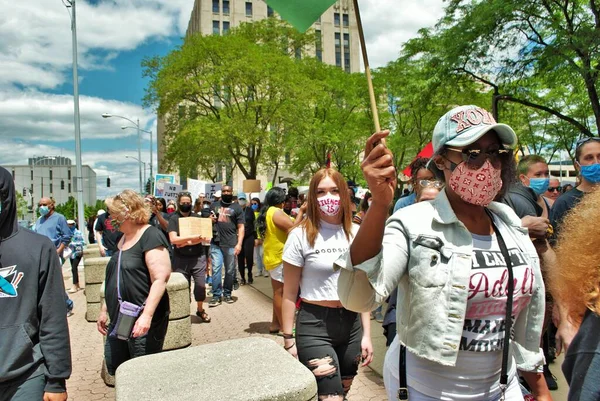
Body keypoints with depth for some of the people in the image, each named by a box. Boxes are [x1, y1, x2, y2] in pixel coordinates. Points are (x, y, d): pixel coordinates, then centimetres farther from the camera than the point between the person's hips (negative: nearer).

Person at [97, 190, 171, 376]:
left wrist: (147, 315, -27)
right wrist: (105, 310, 22)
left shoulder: (151, 236, -14)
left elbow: (160, 278, -22)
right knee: (114, 366, 15)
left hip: (142, 321, -9)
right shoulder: (123, 239, 13)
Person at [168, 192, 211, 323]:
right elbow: (173, 239, -14)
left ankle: (200, 310, 22)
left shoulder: (197, 217, 6)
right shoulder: (174, 219, -1)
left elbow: (206, 238, -1)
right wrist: (193, 237, -18)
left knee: (201, 285, 1)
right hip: (180, 259, -1)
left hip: (198, 257, 2)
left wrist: (188, 242, -12)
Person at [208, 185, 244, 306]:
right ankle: (216, 296, 4)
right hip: (216, 243, 1)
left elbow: (241, 227, 2)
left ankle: (227, 293, 21)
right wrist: (210, 220, -1)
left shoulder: (237, 208, 7)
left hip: (231, 244, -1)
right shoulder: (214, 205, 14)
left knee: (230, 270, 7)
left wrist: (239, 244, -9)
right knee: (216, 269, -4)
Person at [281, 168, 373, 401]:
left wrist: (366, 334, 7)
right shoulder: (301, 235, -9)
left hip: (352, 324, 5)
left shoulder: (356, 234, 3)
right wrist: (289, 339, -5)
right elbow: (290, 293, -5)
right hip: (314, 325, -4)